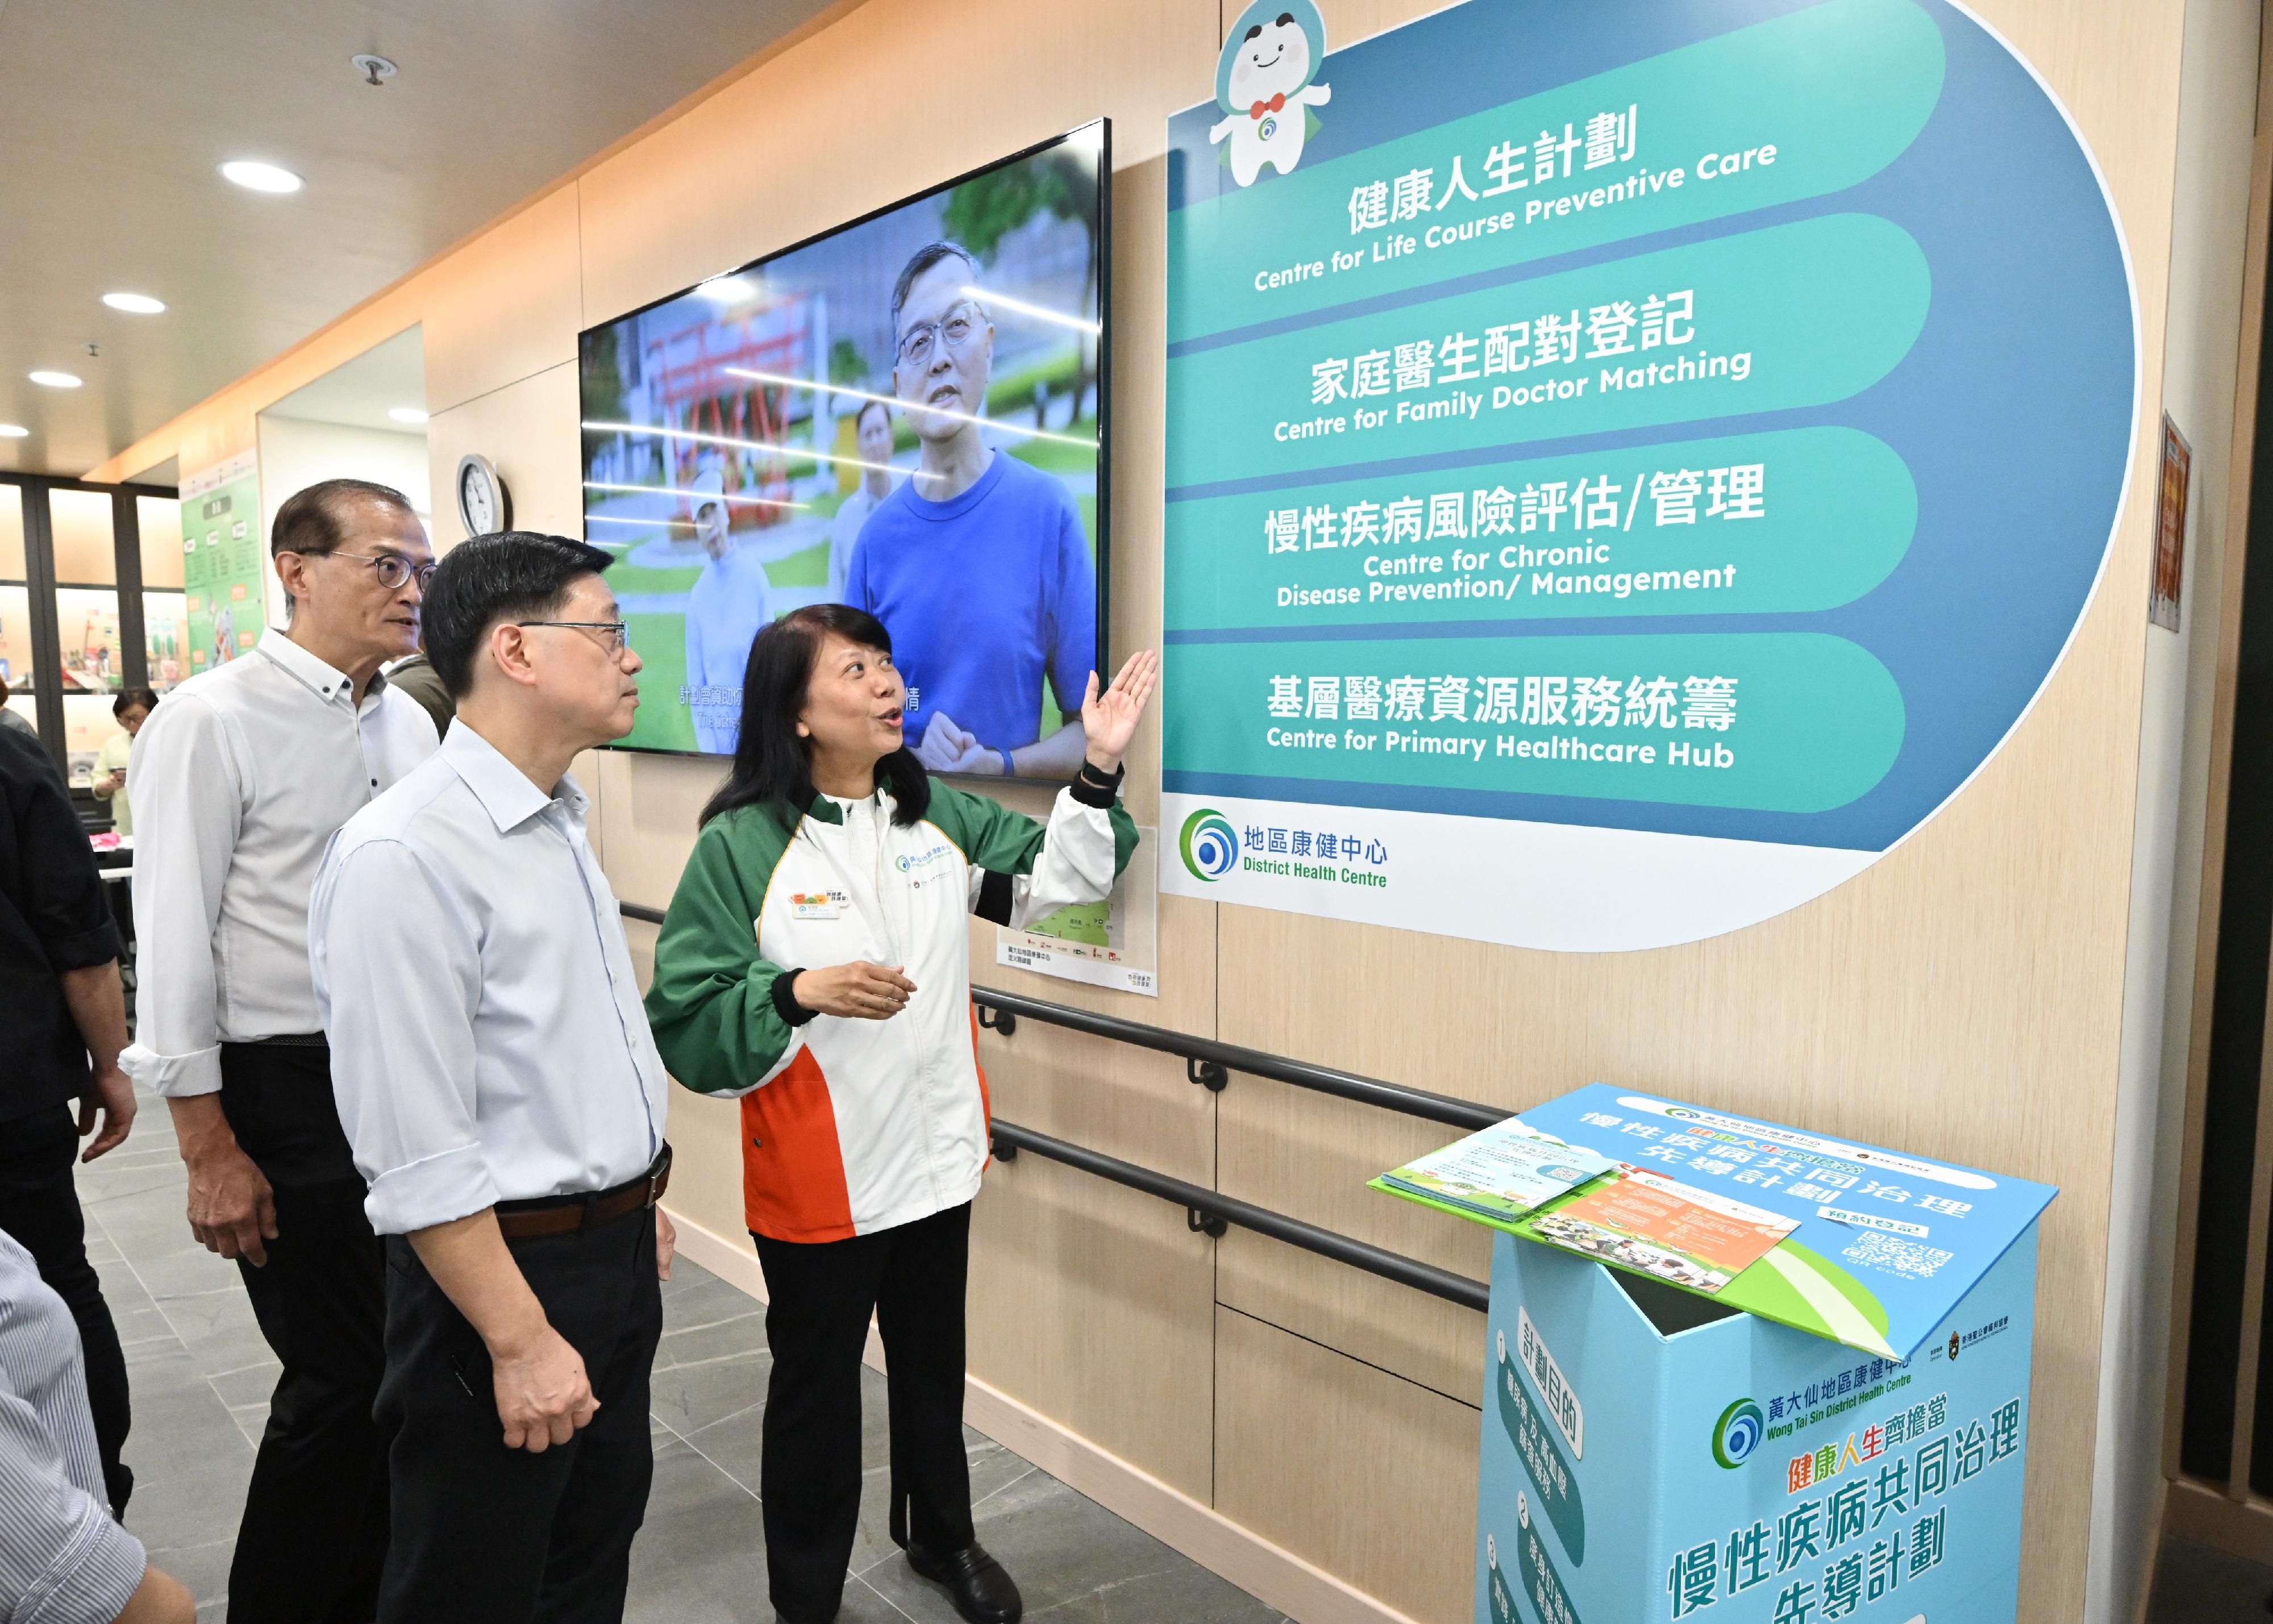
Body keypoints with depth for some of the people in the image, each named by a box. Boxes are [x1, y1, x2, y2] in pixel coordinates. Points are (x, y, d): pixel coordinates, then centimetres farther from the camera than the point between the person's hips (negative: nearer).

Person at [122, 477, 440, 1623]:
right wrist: (210, 1152, -12)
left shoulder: (410, 724, 7)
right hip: (288, 1089, -6)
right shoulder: (213, 722, -11)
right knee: (341, 1378, 3)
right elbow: (174, 944, -12)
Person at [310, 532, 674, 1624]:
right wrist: (521, 1342, -19)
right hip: (504, 1266, -8)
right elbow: (416, 1155, -23)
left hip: (617, 1256, 8)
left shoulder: (561, 824, 7)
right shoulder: (403, 855, -22)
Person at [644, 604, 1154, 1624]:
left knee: (934, 1366, 24)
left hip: (938, 1159, 5)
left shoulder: (937, 816, 1)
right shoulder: (740, 846, -15)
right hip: (816, 1183, -5)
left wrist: (1098, 772, -3)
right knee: (817, 1389, 13)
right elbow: (685, 1024, -15)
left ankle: (942, 1536, 49)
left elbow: (1054, 874, 10)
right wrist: (799, 994, -30)